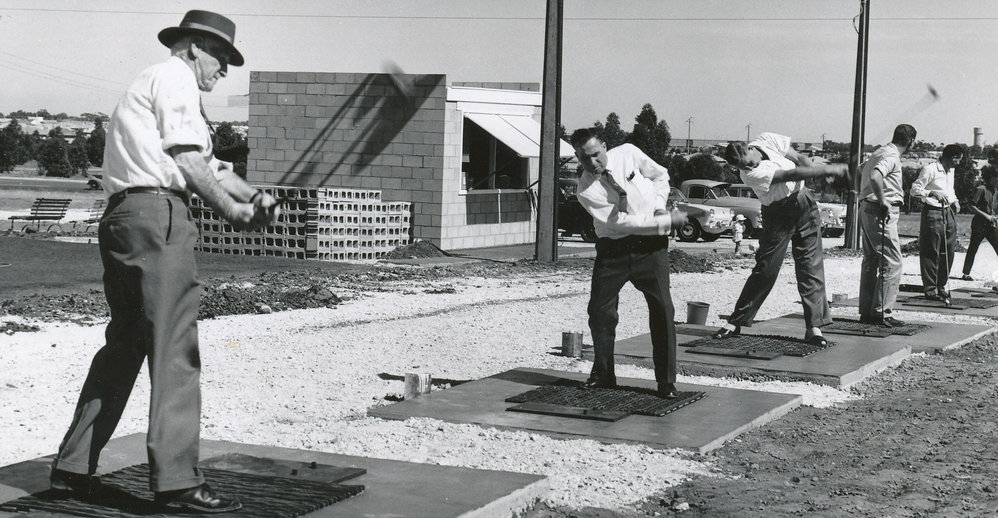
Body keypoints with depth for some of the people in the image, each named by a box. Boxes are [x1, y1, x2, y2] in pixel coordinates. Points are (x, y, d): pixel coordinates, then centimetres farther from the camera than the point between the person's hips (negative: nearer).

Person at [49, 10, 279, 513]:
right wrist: (232, 210, -2)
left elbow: (209, 165, 27)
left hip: (119, 220, 10)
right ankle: (176, 480, -12)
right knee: (174, 345, -11)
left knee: (124, 343, 15)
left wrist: (253, 195, 15)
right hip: (156, 213, -10)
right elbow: (186, 159, -9)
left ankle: (73, 466, 18)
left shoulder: (146, 86, 31)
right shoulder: (174, 78, 0)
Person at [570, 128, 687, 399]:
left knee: (662, 309, -5)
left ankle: (666, 381, 3)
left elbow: (660, 174, 12)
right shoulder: (586, 190, -11)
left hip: (650, 244, 0)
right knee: (599, 310, 1)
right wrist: (668, 221, -20)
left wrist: (659, 205, -5)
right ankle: (603, 373, 21)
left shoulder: (628, 154, -5)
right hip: (612, 250, 0)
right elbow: (620, 222, -18)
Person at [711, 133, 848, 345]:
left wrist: (819, 170, -16)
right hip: (778, 214, -4)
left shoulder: (767, 140, -6)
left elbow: (799, 158, 4)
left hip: (804, 202, 4)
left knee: (811, 266, -2)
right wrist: (828, 170, -27)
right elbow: (792, 174, -26)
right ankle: (734, 323, 7)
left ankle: (814, 328, -3)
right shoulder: (750, 174, -23)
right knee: (765, 269, -5)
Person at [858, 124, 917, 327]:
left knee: (870, 261, 13)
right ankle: (881, 312, -9)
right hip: (882, 213, -10)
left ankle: (866, 311, 16)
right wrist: (883, 201, -22)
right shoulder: (892, 156, -14)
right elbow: (875, 177, -32)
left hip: (866, 209, 10)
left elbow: (861, 174, 28)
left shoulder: (879, 152, 15)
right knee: (892, 262, -7)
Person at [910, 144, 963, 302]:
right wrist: (933, 193, -27)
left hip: (949, 212, 8)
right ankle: (930, 289, -1)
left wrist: (954, 200, 13)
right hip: (933, 213, -8)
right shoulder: (930, 169, -11)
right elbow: (915, 189, -14)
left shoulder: (951, 171, 16)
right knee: (931, 252, -5)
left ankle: (941, 286, 18)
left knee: (948, 252, 7)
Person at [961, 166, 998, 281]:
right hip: (980, 224, -7)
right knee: (973, 249, 2)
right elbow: (972, 206, -13)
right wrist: (986, 215, -18)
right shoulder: (981, 189, -10)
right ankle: (966, 274, 11)